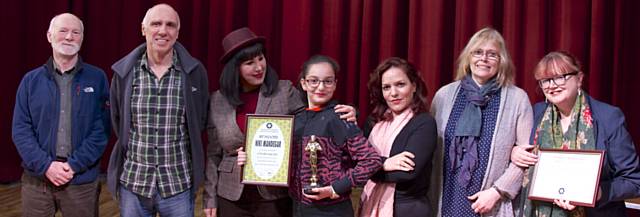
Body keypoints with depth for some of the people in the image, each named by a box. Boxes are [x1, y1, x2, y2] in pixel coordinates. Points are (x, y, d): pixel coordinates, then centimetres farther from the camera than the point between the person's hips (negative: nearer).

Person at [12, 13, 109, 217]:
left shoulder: (97, 78, 0)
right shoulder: (31, 80, 6)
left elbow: (102, 129, -5)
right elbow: (20, 129, 1)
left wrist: (74, 165, -14)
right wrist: (45, 165, -12)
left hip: (82, 180, -1)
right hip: (37, 179, 1)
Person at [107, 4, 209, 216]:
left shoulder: (195, 72, -5)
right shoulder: (124, 71, -1)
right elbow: (116, 121, 10)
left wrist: (176, 149, 8)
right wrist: (137, 148, 11)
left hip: (179, 185, -1)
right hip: (132, 184, 1)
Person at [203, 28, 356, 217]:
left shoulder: (284, 91, -4)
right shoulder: (217, 101, 2)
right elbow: (213, 154, 8)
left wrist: (344, 116, -17)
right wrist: (210, 198, 6)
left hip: (275, 196, -1)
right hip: (231, 198, 2)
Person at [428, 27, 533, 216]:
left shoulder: (518, 99, -1)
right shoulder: (445, 95, 4)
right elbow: (431, 149, 8)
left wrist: (497, 191, -12)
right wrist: (430, 200, 4)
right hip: (448, 202, 2)